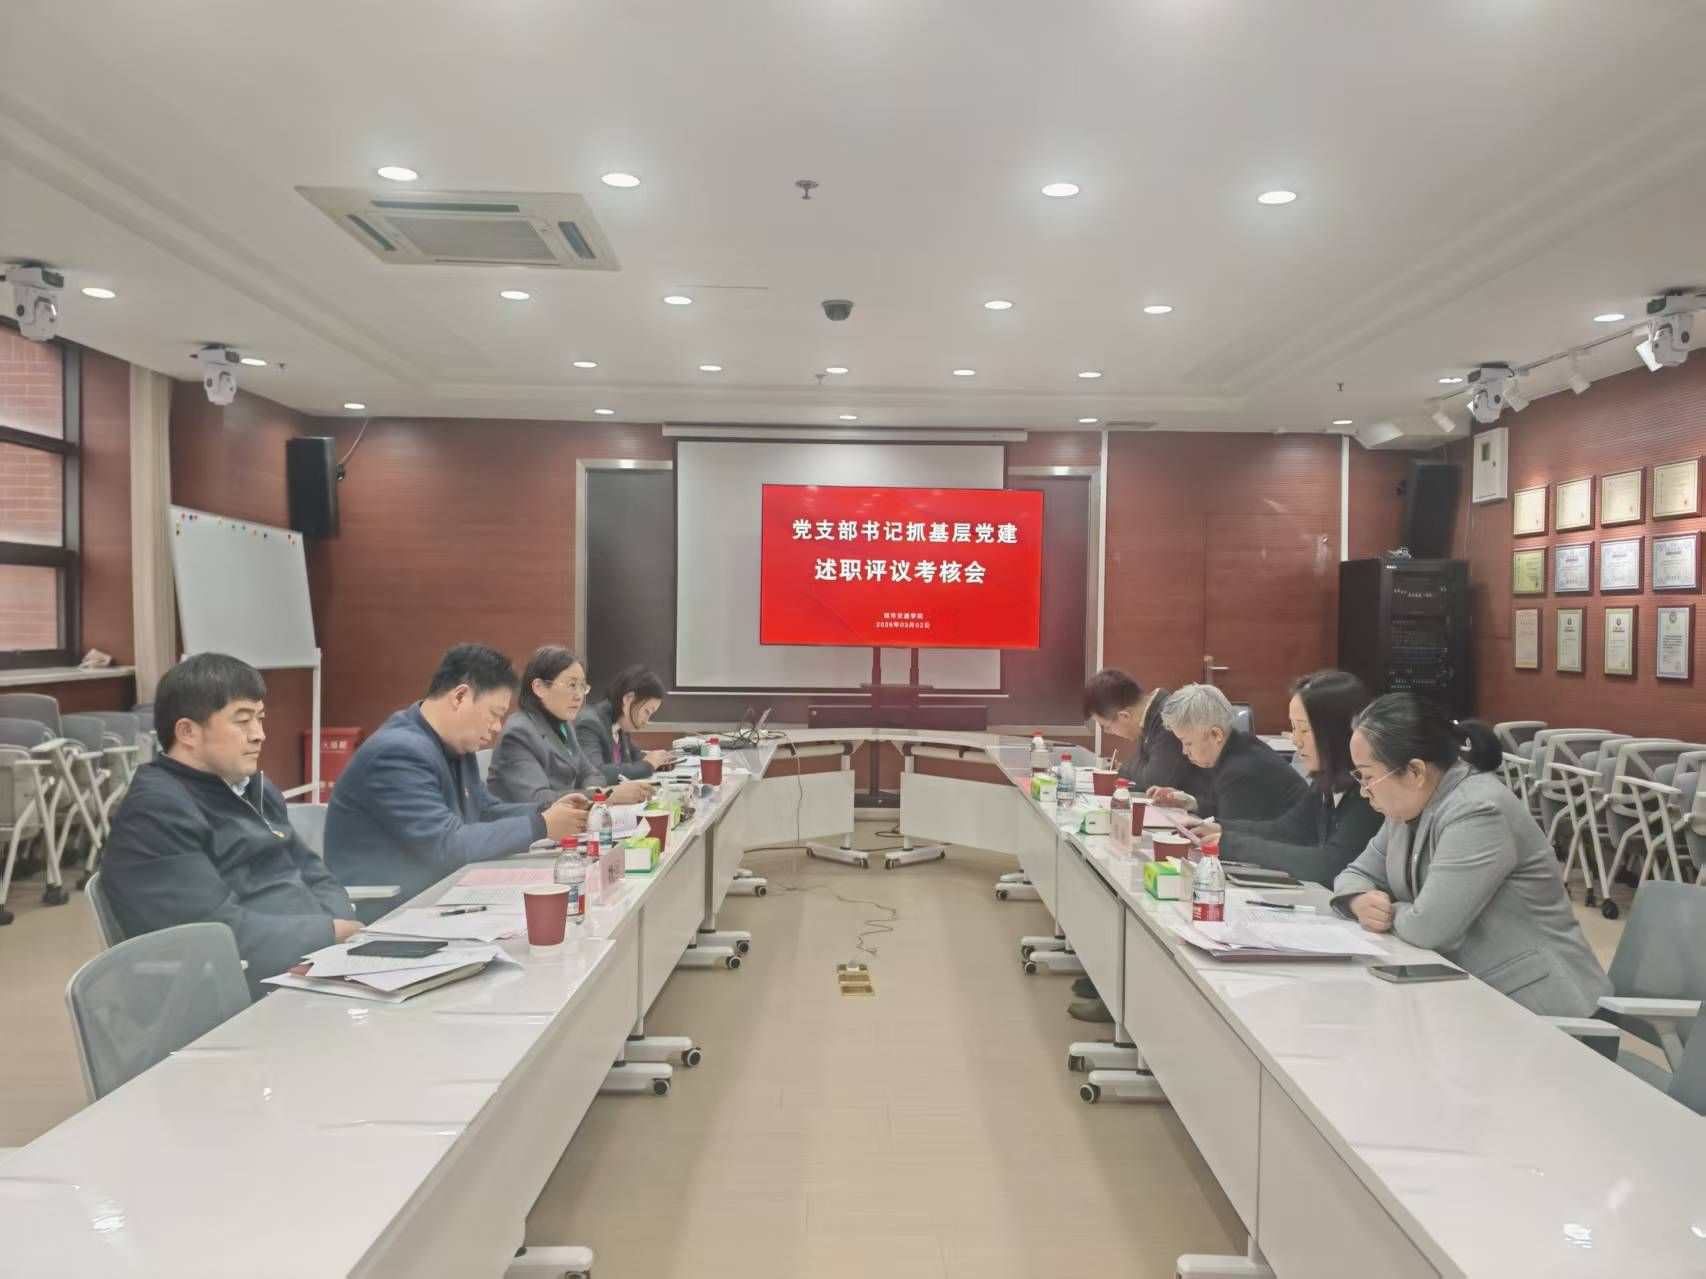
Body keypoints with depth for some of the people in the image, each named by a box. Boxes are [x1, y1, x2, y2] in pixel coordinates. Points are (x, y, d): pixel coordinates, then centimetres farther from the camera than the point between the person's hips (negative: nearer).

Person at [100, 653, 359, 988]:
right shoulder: (154, 813, -12)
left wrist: (350, 931, -5)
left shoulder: (256, 788, 17)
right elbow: (223, 936, -21)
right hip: (258, 990, -9)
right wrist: (334, 932, -12)